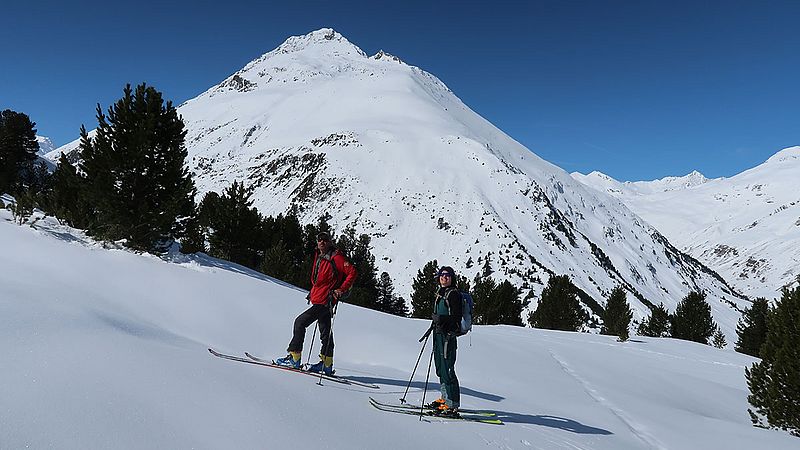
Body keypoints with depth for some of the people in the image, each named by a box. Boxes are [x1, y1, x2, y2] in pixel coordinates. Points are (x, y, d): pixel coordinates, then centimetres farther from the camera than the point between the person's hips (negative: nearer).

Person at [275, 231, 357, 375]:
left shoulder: (335, 257, -12)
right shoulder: (319, 256, 14)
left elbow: (352, 272, -16)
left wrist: (342, 290, -19)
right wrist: (313, 292, 18)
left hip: (324, 301, -9)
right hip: (319, 299, 9)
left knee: (300, 322, -8)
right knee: (325, 332, 13)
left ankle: (294, 358, -2)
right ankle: (327, 365, 21)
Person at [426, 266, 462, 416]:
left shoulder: (454, 294, -9)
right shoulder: (440, 293, 17)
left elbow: (456, 317, -15)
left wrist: (442, 319, -27)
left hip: (448, 334, -9)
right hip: (439, 333, 9)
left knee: (447, 369, -10)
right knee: (440, 368, 15)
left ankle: (452, 405, -6)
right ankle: (445, 398, 27)